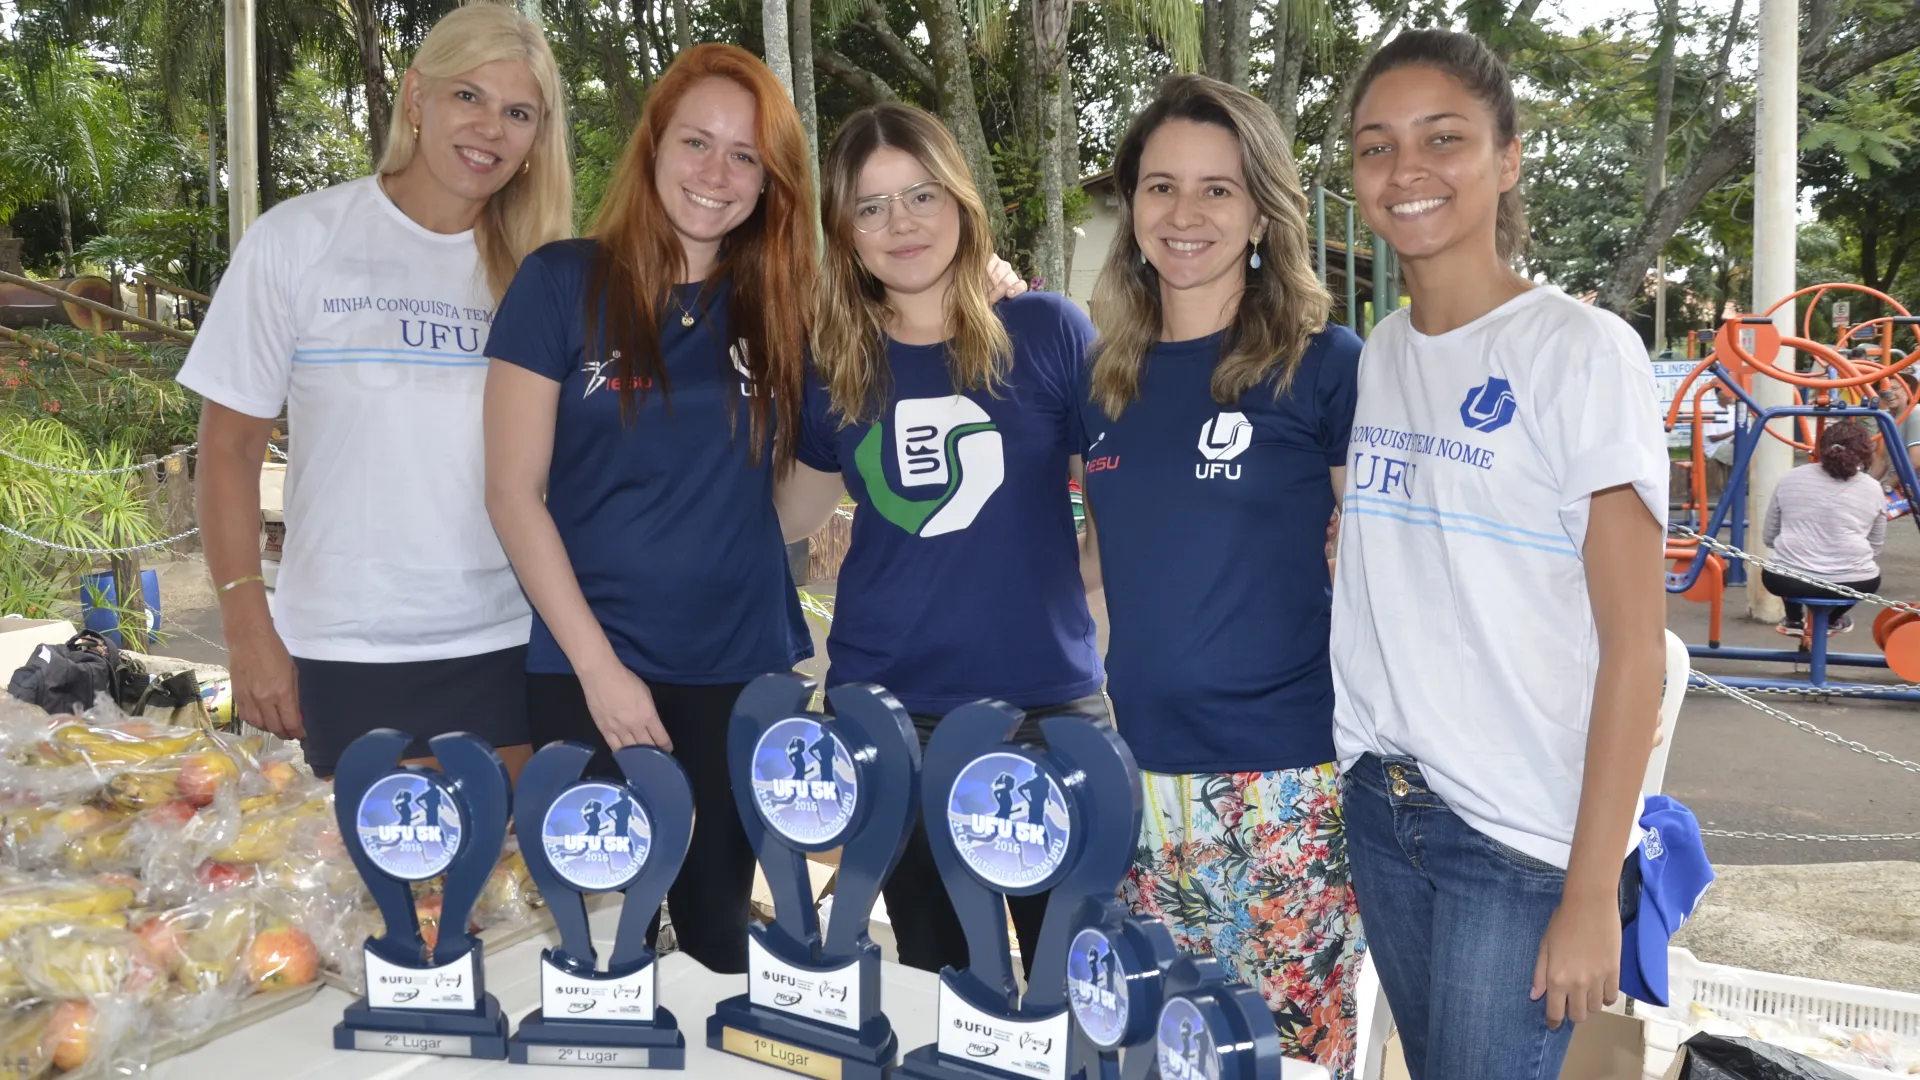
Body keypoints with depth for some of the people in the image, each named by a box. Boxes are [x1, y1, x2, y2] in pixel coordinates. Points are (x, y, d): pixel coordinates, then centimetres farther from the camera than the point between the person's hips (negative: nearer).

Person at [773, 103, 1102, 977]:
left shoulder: (1048, 332, -4)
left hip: (1046, 704, -2)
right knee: (937, 971, 16)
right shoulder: (835, 369, 4)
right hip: (888, 710, 2)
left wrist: (1088, 621, -4)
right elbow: (791, 516, 17)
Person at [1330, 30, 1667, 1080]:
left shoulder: (1582, 351, -11)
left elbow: (1634, 645, -12)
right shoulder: (1375, 357, 6)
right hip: (1380, 802, 5)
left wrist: (1592, 895, -14)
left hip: (1523, 836, -5)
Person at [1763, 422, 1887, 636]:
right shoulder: (1873, 489, 6)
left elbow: (1768, 537, 12)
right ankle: (1831, 620, 36)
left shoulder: (1790, 478, 7)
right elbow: (1876, 548, 15)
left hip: (1787, 580, 1)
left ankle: (1794, 620, 30)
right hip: (1851, 583, 0)